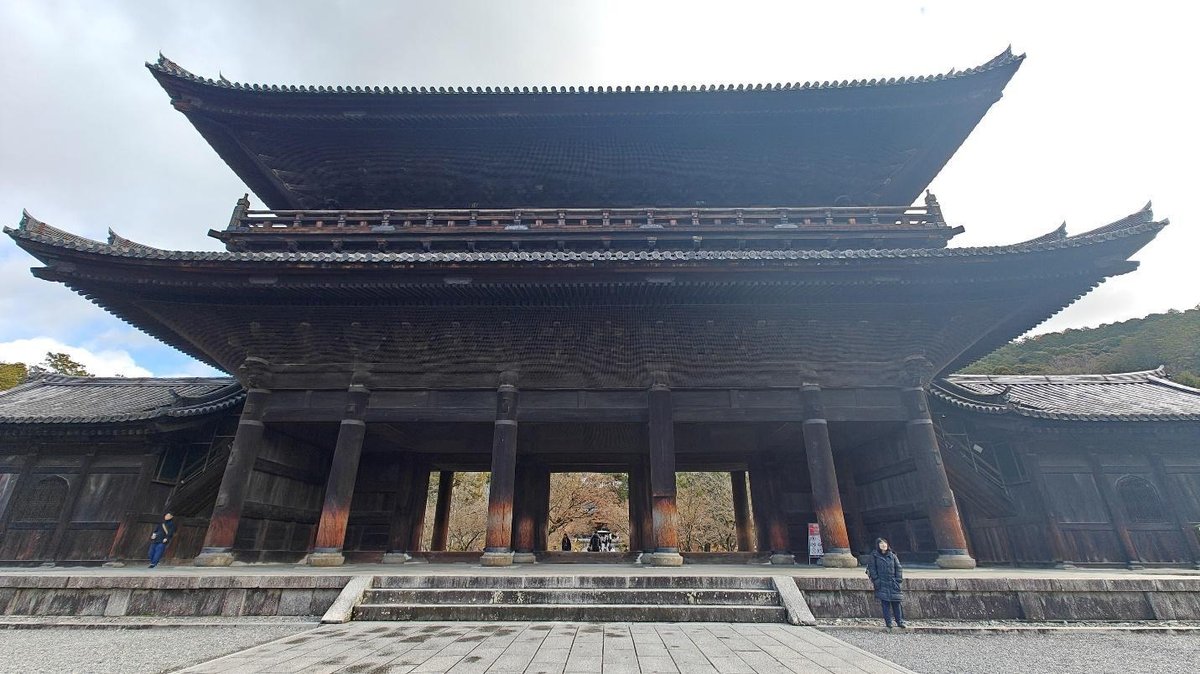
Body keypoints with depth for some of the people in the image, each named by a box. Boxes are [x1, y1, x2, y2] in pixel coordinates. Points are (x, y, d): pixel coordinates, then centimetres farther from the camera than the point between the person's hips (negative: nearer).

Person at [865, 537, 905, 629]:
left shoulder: (892, 556, 7)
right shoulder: (874, 556, 0)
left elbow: (899, 568, 10)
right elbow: (871, 569, -1)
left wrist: (898, 579, 1)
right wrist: (876, 580, -8)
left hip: (893, 583, 2)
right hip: (882, 584, -2)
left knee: (896, 603, 3)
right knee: (885, 603, -1)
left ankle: (900, 621, 15)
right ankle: (888, 623, 6)